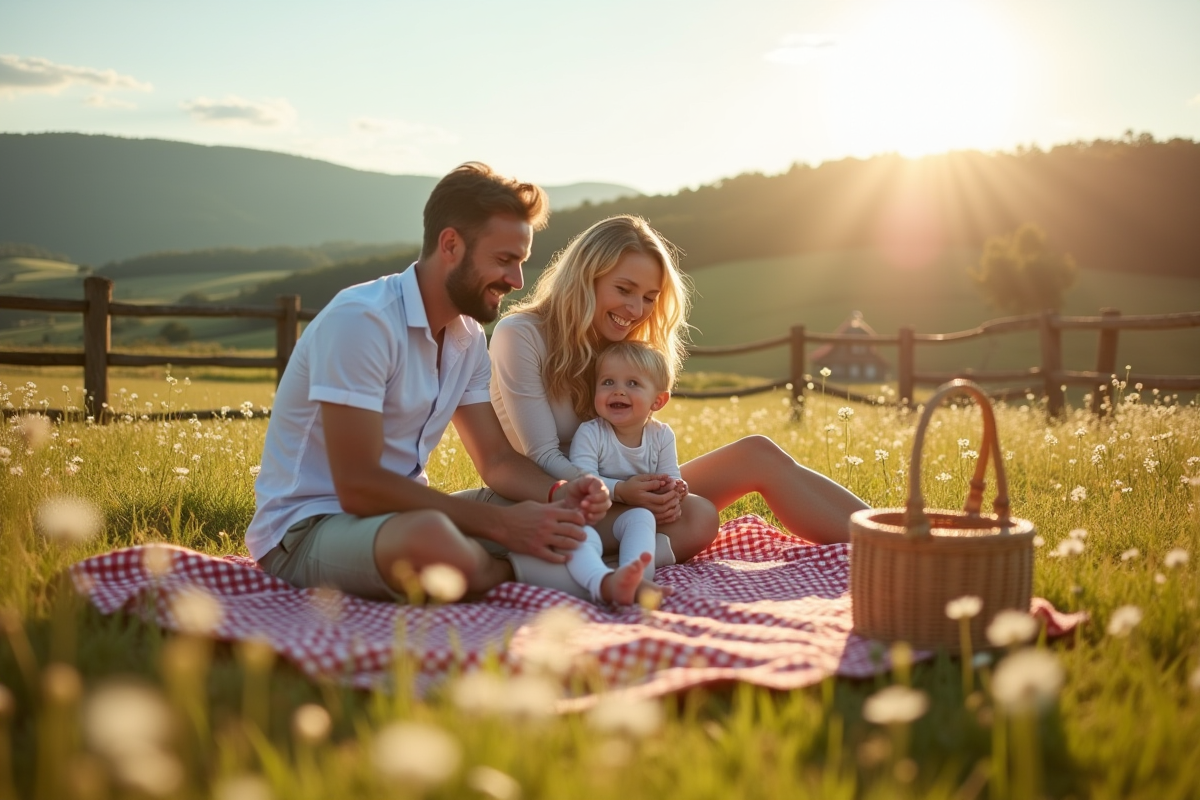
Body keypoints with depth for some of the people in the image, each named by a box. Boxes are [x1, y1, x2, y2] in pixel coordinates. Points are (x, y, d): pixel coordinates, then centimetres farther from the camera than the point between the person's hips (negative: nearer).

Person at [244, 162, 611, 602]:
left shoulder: (468, 336, 5)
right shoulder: (361, 319, -22)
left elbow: (498, 460, 9)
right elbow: (358, 487, -26)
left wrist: (559, 494, -14)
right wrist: (500, 525, -26)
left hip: (398, 512, 8)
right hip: (306, 527, -7)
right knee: (431, 539, -38)